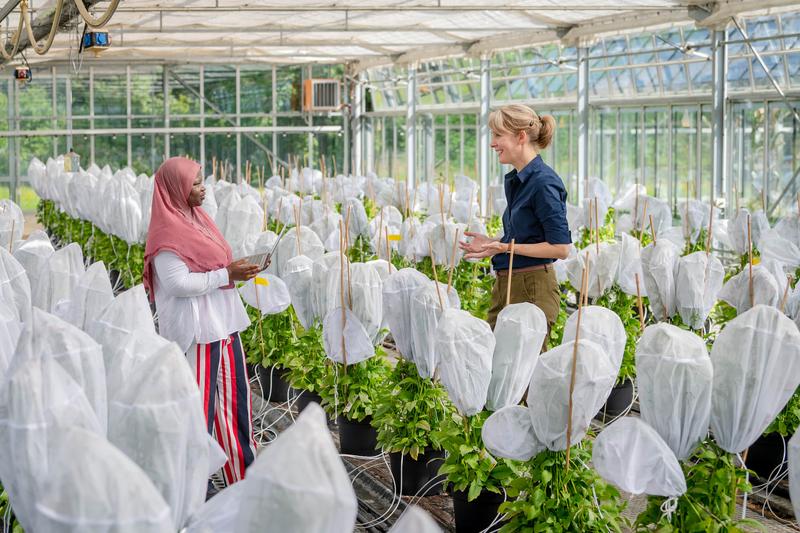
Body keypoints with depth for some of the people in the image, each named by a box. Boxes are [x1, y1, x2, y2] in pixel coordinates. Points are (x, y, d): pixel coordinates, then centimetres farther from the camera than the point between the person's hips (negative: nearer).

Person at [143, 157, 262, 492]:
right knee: (199, 401, -1)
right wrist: (226, 274, -19)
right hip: (197, 328, -9)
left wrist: (240, 270, 5)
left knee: (234, 394, 14)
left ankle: (242, 466, 25)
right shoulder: (168, 231, -16)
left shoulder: (197, 218, 13)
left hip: (223, 323, 9)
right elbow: (178, 282, -22)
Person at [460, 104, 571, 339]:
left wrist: (506, 247, -19)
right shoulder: (514, 180, 13)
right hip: (505, 285, 9)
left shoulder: (544, 183, -15)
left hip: (533, 290, -9)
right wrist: (491, 242, 10)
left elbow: (560, 248, -18)